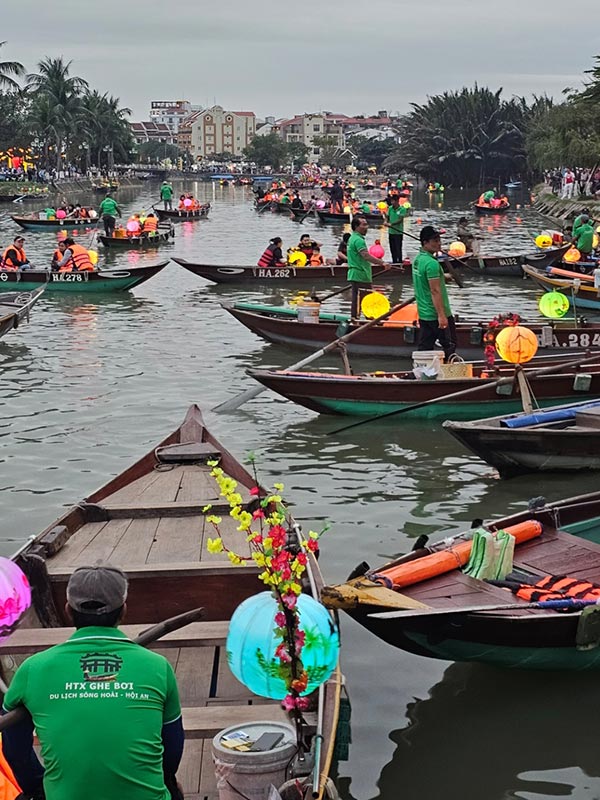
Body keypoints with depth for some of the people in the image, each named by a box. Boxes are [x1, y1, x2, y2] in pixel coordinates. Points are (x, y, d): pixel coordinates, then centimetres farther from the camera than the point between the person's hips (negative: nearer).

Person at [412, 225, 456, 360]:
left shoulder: (418, 259, 10)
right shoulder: (432, 263, -20)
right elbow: (435, 291, -24)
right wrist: (441, 315, -25)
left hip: (423, 313, 9)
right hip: (436, 314, -9)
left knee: (424, 347, 9)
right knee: (449, 345, 2)